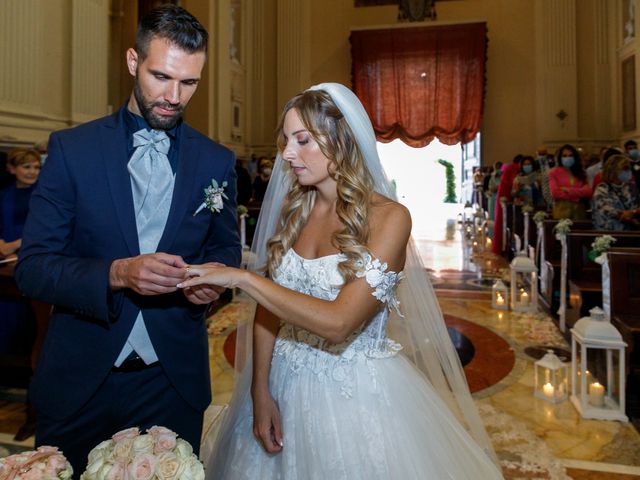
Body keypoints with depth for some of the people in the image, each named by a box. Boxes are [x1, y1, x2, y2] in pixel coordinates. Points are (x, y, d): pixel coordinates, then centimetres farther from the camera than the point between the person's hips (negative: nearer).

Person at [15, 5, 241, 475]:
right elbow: (32, 267, -8)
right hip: (78, 379, 0)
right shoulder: (71, 148, -5)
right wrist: (117, 273, -25)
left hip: (174, 381, 1)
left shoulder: (217, 161, -1)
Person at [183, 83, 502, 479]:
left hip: (357, 391, -4)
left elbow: (338, 323, -25)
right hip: (286, 383, 5)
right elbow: (268, 306, 2)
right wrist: (260, 390, -5)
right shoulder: (293, 209, 0)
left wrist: (243, 278, -25)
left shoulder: (388, 217, -17)